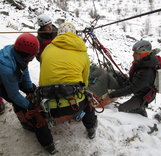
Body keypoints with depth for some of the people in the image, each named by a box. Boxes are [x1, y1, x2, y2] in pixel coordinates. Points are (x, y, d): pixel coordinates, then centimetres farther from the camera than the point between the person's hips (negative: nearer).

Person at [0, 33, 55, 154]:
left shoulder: (17, 52, -26)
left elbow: (25, 70, -8)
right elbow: (14, 95, -30)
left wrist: (30, 89, -7)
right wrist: (30, 106, -20)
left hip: (16, 77, 7)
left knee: (33, 89, 6)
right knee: (18, 103, -15)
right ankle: (26, 122, 11)